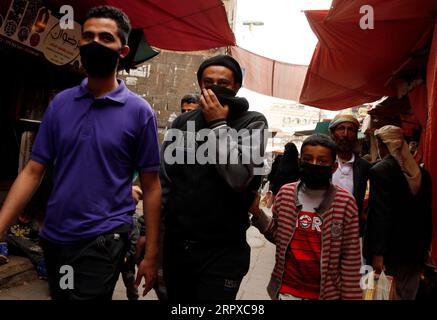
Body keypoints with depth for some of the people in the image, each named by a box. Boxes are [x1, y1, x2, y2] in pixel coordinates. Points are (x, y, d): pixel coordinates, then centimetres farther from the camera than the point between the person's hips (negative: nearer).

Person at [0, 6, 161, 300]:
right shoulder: (60, 103, 3)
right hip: (53, 238, 4)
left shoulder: (139, 111, -6)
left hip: (103, 240, -4)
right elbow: (33, 171, 3)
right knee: (58, 296, 21)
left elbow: (151, 187, -4)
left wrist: (151, 255, -5)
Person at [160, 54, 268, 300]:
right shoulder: (183, 122, 7)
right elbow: (163, 180, 7)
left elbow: (239, 177, -20)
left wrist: (218, 124, -13)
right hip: (174, 244, 4)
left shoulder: (252, 123, -5)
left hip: (222, 251, -4)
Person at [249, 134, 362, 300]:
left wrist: (350, 295, -4)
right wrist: (257, 213, -7)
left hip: (327, 292, -2)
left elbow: (350, 256, -7)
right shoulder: (285, 193, -4)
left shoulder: (345, 202, -12)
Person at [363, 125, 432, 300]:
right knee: (408, 295, 16)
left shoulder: (380, 170, -13)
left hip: (391, 250, -6)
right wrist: (424, 247, 20)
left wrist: (378, 253, -16)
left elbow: (381, 215, -19)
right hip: (416, 251, 6)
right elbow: (426, 214, 11)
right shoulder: (421, 172, 6)